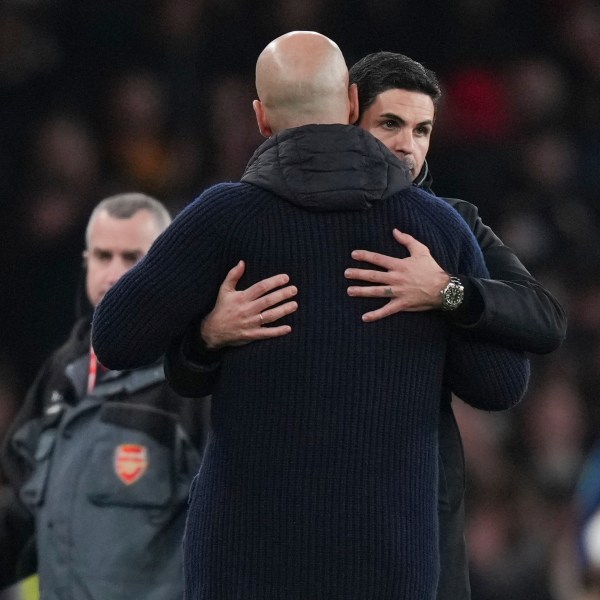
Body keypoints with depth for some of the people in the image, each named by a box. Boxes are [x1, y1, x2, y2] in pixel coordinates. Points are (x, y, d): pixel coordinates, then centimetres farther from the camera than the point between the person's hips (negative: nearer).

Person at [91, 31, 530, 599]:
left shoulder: (228, 215, -5)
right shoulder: (433, 222, 4)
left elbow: (117, 341, 0)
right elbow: (499, 382, 9)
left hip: (256, 545, -2)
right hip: (382, 552, 2)